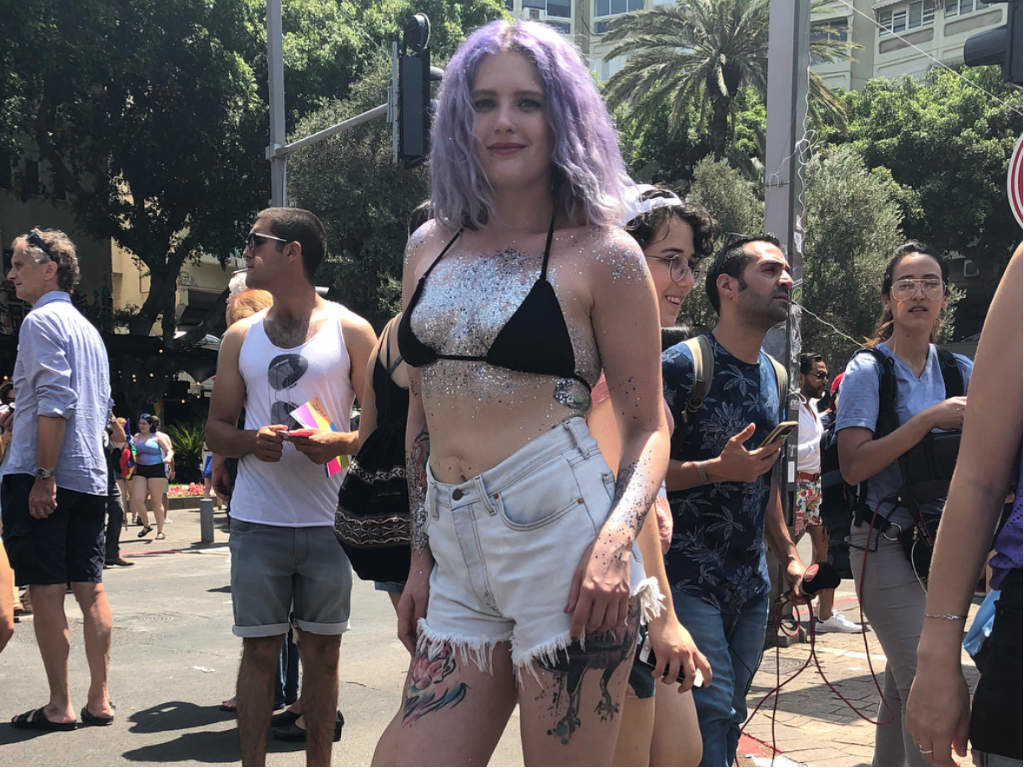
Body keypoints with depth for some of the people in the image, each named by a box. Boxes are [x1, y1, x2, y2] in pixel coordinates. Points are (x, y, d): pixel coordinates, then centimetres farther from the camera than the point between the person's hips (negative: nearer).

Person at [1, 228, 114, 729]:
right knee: (90, 588, 8)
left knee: (46, 591, -3)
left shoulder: (41, 321, -8)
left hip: (41, 479, -8)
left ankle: (59, 707, 1)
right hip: (91, 477, 8)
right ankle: (99, 701, 10)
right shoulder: (88, 329, 19)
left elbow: (55, 402, -19)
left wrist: (43, 475, -20)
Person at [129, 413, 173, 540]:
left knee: (156, 502, -1)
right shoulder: (136, 436, 14)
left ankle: (160, 531, 8)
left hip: (157, 470, -5)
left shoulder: (158, 436, -1)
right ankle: (146, 525, 14)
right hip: (140, 471, 5)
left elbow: (169, 451, -4)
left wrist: (168, 457, -25)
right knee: (137, 499, -7)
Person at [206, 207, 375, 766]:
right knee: (260, 649, 3)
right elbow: (216, 429, 14)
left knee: (322, 650, 6)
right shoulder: (241, 336, 12)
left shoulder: (350, 330, 3)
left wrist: (339, 442, -18)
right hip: (257, 520, 2)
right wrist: (252, 441, -8)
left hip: (328, 520, -2)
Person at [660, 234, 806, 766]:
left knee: (728, 717, 10)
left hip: (751, 583, 7)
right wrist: (717, 470, -25)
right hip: (687, 577, -7)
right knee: (712, 712, -13)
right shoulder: (681, 365, -10)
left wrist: (789, 555, 17)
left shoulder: (775, 377, 14)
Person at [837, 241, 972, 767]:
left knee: (903, 683, 10)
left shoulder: (960, 371, 9)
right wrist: (931, 419, -20)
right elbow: (853, 466, -16)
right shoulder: (868, 372, -5)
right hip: (887, 546, -5)